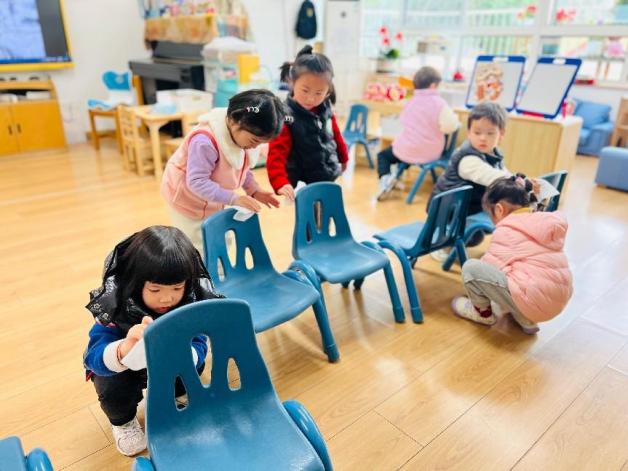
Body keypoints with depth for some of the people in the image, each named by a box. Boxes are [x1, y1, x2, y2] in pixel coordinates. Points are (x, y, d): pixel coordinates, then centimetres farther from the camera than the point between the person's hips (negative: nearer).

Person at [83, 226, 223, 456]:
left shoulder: (192, 300, -29)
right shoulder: (114, 305, -35)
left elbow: (197, 348, -33)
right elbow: (94, 357, -41)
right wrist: (125, 349, -64)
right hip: (121, 365, -2)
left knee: (194, 365, -21)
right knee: (112, 389, -29)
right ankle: (122, 420, 9)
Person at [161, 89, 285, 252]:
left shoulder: (243, 135, -12)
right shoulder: (205, 141, -38)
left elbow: (243, 168, 3)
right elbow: (197, 182, -37)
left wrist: (254, 190, -13)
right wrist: (233, 198, -42)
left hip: (213, 200, 8)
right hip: (188, 198, -7)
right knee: (198, 250, 2)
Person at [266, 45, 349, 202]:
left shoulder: (325, 109, -2)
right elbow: (276, 154, -27)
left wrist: (343, 158, 27)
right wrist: (281, 183, -41)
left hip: (329, 181, 6)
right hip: (304, 188, -6)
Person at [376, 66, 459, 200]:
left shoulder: (410, 101, 3)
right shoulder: (439, 102, -13)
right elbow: (449, 127, -21)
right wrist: (455, 119, 2)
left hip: (407, 150, 0)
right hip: (431, 153, 0)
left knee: (383, 155, 22)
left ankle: (385, 177, -7)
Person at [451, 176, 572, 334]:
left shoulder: (507, 231, -9)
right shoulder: (546, 222, 12)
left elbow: (492, 266, -2)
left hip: (533, 302, -9)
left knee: (471, 268, -6)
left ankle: (483, 312, 17)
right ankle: (526, 318, 20)